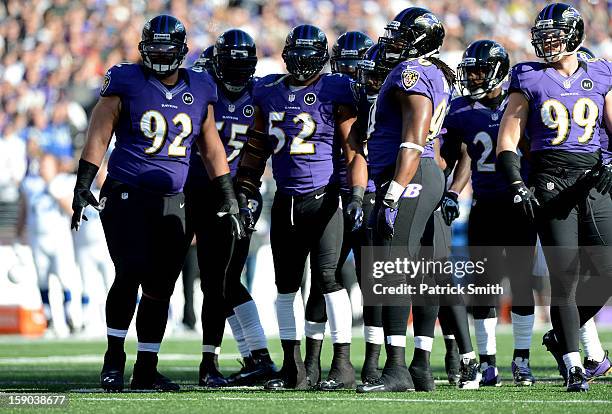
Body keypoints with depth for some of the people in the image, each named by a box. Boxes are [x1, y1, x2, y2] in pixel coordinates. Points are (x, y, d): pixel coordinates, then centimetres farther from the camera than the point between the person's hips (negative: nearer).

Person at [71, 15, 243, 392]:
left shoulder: (199, 91, 9)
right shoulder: (126, 84, -3)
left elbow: (212, 149, 16)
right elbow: (99, 135, -6)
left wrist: (229, 199, 13)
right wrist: (83, 186, -14)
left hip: (172, 201, 4)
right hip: (126, 194, -4)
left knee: (160, 287, 3)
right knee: (131, 273, -18)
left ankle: (146, 370, 10)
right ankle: (114, 359, -5)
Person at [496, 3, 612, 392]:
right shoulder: (530, 79, 6)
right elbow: (507, 141, 3)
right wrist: (518, 186, -9)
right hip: (550, 181, -3)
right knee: (565, 274, -6)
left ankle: (562, 336, 17)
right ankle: (573, 366, 0)